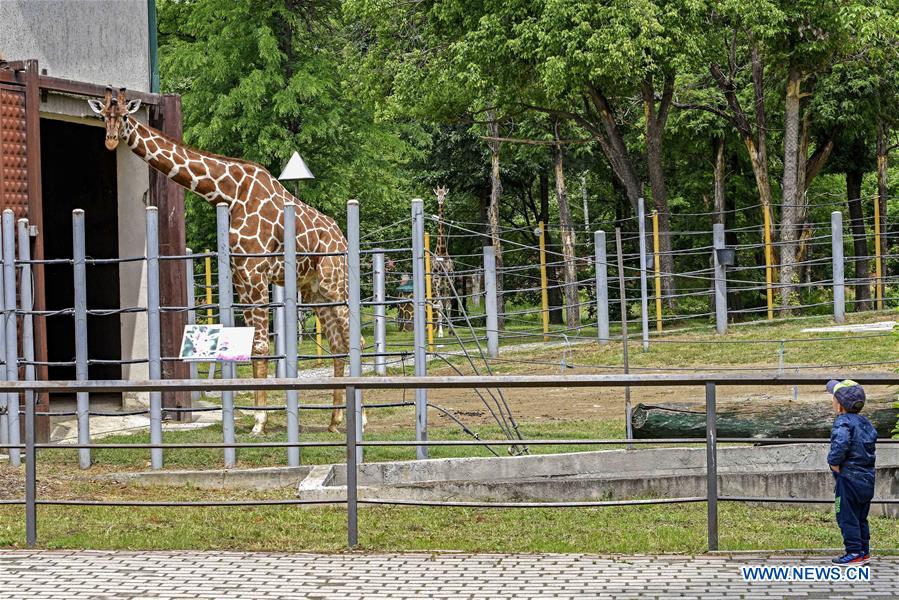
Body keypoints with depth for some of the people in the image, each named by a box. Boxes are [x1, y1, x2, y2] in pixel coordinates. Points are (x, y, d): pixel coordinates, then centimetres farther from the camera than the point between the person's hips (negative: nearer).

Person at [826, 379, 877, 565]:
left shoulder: (843, 422, -16)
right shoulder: (865, 422, 10)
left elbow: (840, 443, -33)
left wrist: (834, 462, -20)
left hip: (849, 479, -8)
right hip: (868, 479, 8)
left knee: (847, 517, -1)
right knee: (861, 517, 17)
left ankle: (854, 553, -1)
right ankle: (864, 551, 21)